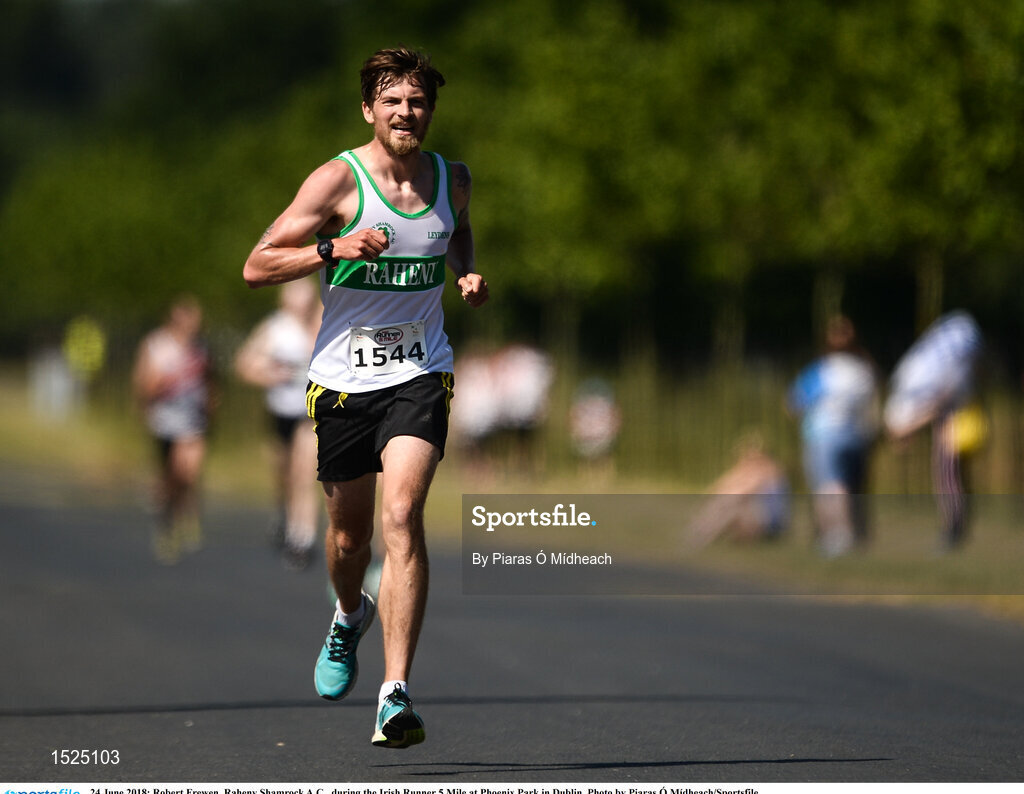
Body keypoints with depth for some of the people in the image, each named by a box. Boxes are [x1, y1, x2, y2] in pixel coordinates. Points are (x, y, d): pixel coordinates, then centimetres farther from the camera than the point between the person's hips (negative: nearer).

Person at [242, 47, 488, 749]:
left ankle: (396, 694, -24)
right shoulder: (338, 180, -8)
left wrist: (468, 275, 7)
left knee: (402, 515, -19)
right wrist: (334, 249, -25)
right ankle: (351, 615, 49)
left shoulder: (453, 179, 4)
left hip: (420, 376, 1)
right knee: (349, 534, 11)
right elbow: (257, 266, -10)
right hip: (343, 379, -1)